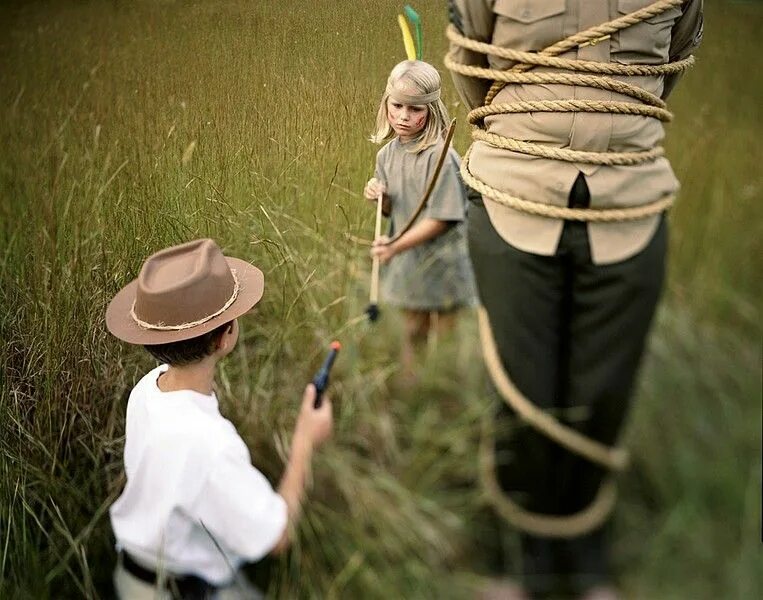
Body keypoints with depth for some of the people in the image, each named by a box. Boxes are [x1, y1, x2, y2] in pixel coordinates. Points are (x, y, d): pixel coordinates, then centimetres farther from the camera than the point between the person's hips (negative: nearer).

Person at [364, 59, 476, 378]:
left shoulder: (440, 156, -20)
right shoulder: (386, 153, 2)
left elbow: (441, 218, -21)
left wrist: (396, 246, -25)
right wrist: (378, 198, -9)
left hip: (441, 264, -6)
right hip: (405, 263, 6)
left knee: (445, 334, 9)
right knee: (413, 332, 20)